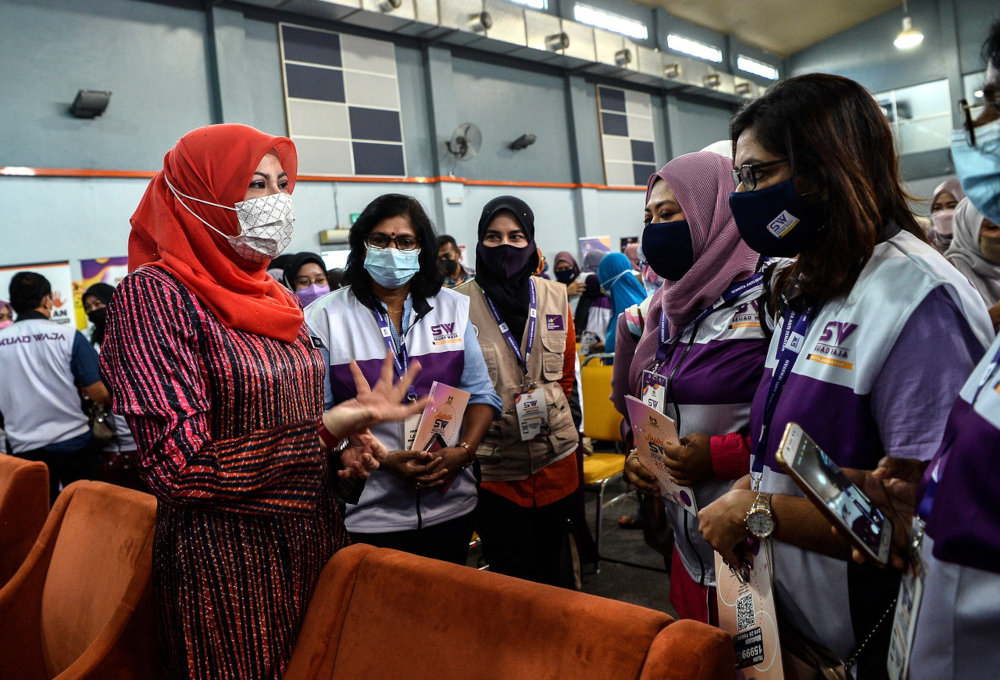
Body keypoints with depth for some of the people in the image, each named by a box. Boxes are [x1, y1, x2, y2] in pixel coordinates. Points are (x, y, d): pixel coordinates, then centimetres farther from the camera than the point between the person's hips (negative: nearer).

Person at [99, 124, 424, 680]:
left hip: (318, 540, 7)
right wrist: (340, 423, -24)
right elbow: (180, 466, -21)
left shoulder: (277, 299, 10)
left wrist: (346, 453, -3)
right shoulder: (153, 293, -12)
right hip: (224, 563, -6)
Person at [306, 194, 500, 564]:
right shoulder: (325, 317, -4)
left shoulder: (453, 307, 5)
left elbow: (481, 392, 5)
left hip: (450, 503, 3)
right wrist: (382, 460, -18)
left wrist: (463, 451, -11)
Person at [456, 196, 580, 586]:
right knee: (514, 582, 6)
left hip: (555, 456, 4)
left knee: (550, 572, 18)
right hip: (494, 468, -3)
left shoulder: (555, 297, 4)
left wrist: (546, 407, 7)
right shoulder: (461, 304, -8)